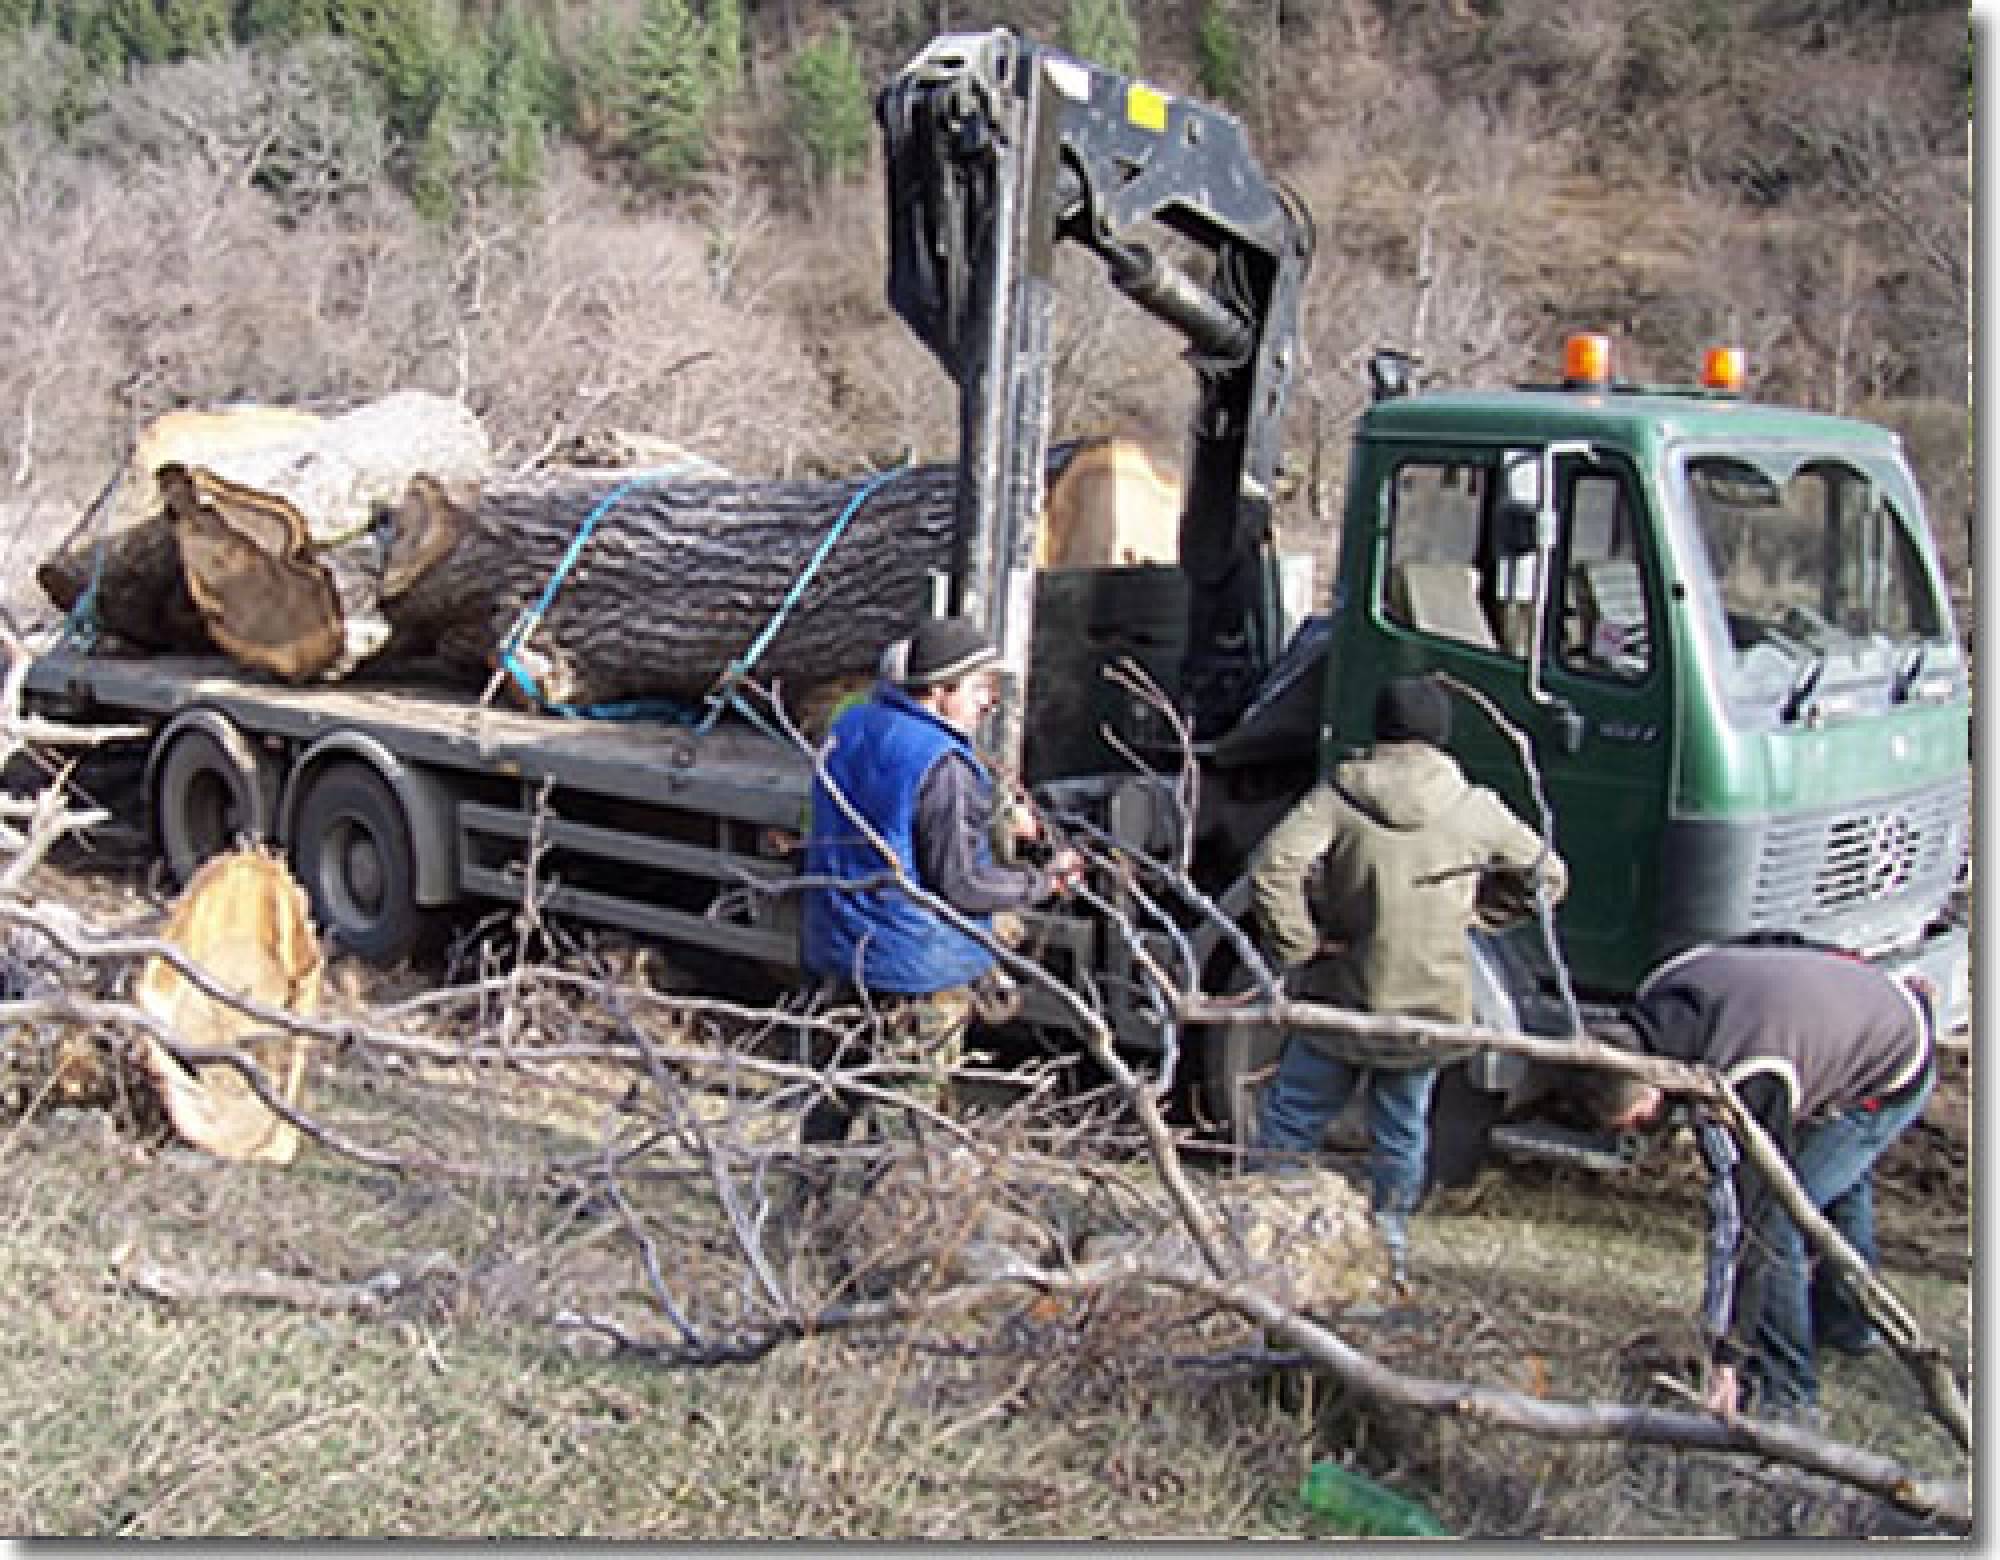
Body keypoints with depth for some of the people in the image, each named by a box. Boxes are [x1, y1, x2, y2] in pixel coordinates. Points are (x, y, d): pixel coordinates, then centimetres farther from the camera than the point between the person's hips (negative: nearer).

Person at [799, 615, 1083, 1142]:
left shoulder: (850, 728, 4)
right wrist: (1042, 881, -11)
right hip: (918, 966, -8)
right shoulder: (944, 767, -23)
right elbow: (961, 884, -23)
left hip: (834, 952, 8)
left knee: (836, 1094, 21)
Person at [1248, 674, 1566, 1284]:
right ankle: (1390, 1246, 26)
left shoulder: (1339, 795, -7)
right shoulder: (1477, 809, -1)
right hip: (1429, 1007, 2)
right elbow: (1549, 877, 11)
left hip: (1340, 1001, -1)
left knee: (1288, 1122, 11)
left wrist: (1300, 947, -12)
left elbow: (1272, 868, -21)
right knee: (1402, 1134, 18)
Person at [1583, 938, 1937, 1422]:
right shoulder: (1661, 992, -14)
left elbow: (1742, 1223, -34)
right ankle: (1849, 1321, 53)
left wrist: (1727, 1356, -28)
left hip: (1893, 1079, -9)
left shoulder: (1744, 1090, -39)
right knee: (1841, 1177, 30)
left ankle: (1784, 1397, -2)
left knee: (1773, 1216, -13)